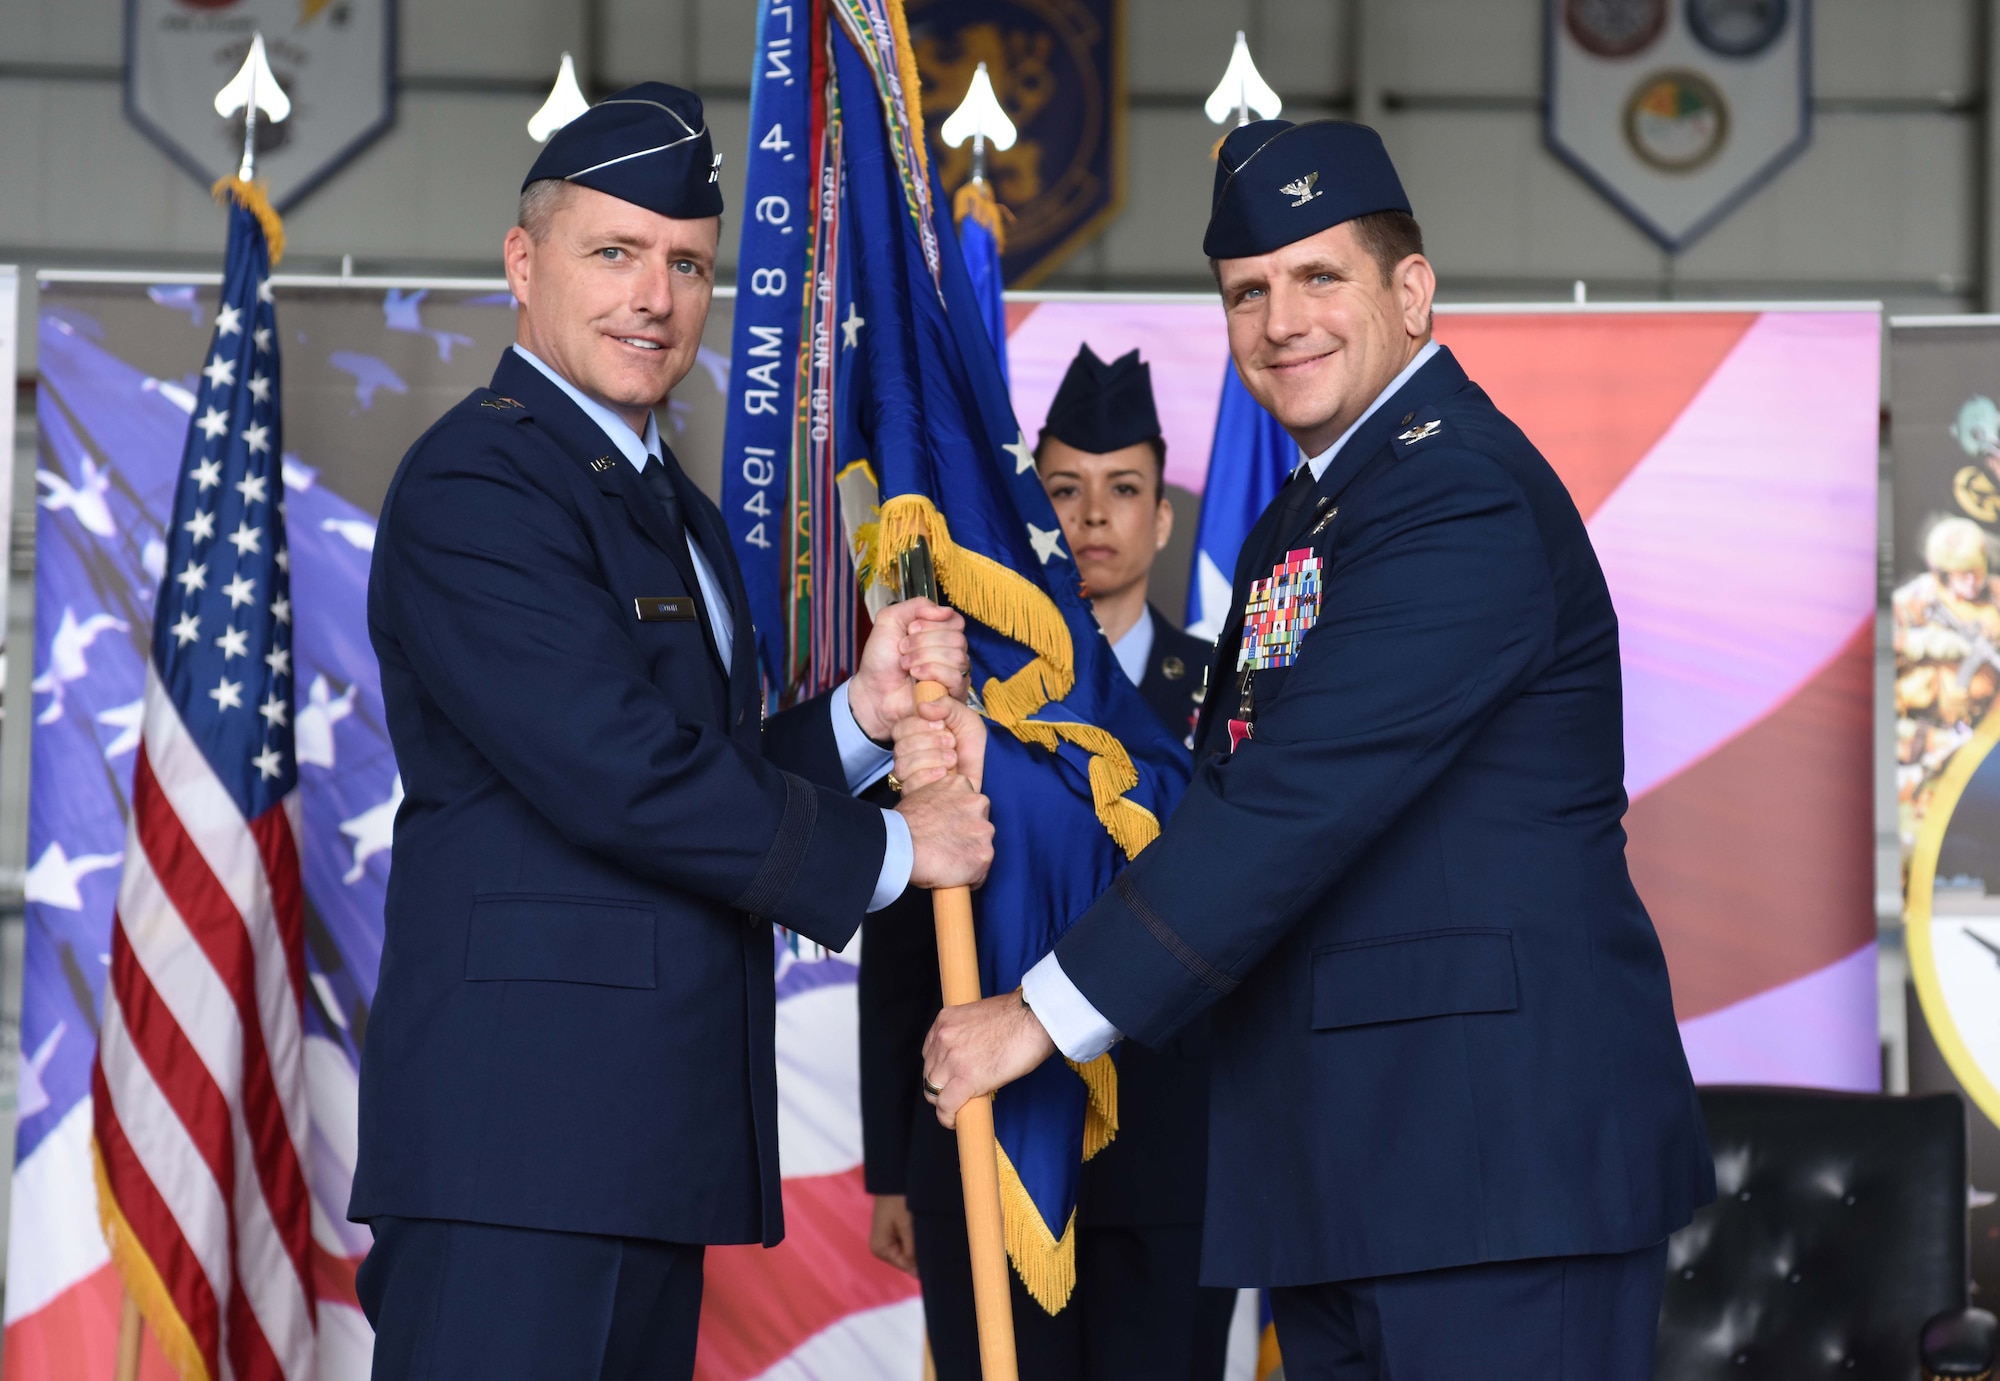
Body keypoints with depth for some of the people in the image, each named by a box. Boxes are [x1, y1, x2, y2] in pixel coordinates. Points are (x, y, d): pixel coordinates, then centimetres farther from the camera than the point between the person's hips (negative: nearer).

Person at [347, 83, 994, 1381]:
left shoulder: (674, 507, 22)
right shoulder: (475, 484, -10)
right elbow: (617, 777, -18)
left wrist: (863, 716, 1)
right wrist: (885, 851, -8)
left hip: (654, 1125, 10)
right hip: (521, 1122, -9)